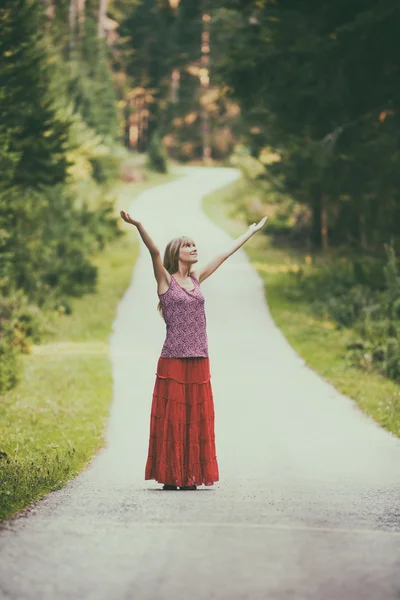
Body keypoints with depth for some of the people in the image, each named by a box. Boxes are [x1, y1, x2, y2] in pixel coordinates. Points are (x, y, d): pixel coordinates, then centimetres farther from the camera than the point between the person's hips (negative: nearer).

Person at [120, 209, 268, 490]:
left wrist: (251, 232, 31)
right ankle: (170, 477, 0)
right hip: (173, 360, -6)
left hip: (199, 361, 6)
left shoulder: (196, 278, 14)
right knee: (172, 419, -3)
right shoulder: (166, 280, 0)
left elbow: (224, 255, 22)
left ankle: (190, 476, 9)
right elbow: (154, 251, -16)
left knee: (196, 419, 5)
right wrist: (139, 227, -32)